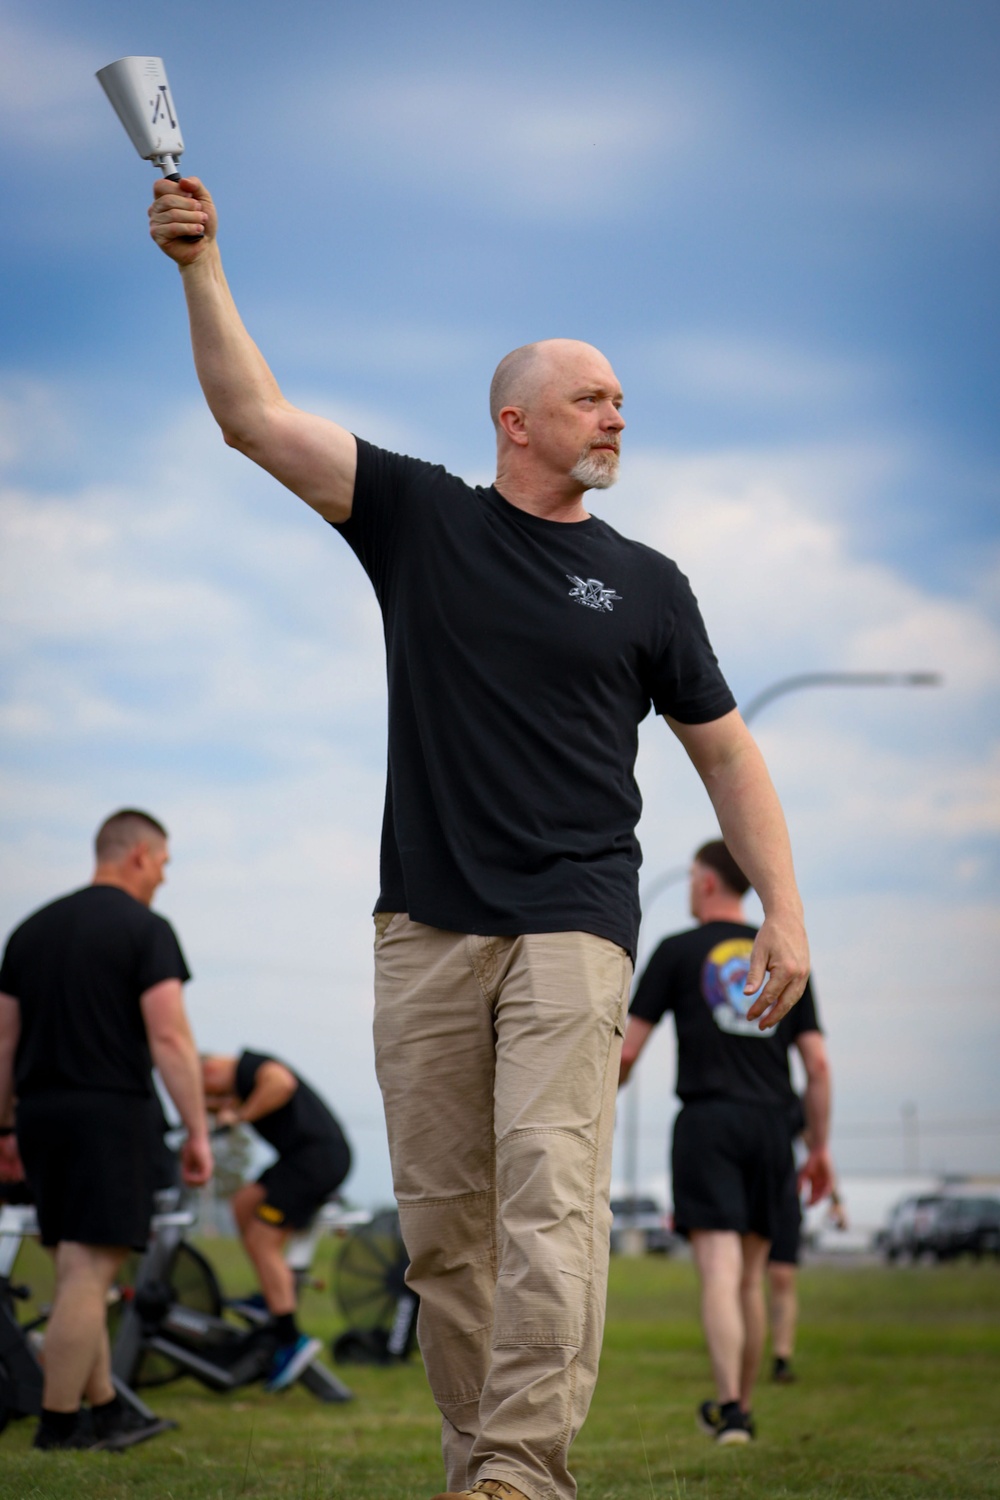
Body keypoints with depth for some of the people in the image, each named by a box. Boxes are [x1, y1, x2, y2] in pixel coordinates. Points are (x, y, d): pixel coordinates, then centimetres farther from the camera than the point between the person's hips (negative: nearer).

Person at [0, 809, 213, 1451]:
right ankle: (60, 1422, -8)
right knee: (89, 1271, -7)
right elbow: (169, 1038, -13)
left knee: (81, 1271, 13)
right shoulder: (145, 929, -5)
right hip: (113, 1111, -7)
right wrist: (198, 1132, -12)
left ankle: (107, 1410, 18)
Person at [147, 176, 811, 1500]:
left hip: (573, 923, -1)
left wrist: (784, 910, 6)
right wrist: (202, 268, -7)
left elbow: (724, 750, 14)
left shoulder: (646, 585, 11)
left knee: (550, 1191, -16)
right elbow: (255, 418, 3)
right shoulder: (421, 520, 8)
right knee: (440, 1217, 3)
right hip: (427, 926, 1)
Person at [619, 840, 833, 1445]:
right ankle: (742, 1408, 21)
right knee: (751, 1279, 14)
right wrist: (821, 1149, 12)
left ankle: (730, 1409, -24)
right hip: (770, 1124, 4)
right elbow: (818, 1063, 8)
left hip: (707, 1121, -4)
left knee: (720, 1274, -11)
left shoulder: (678, 952, 3)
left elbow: (628, 1051, 1)